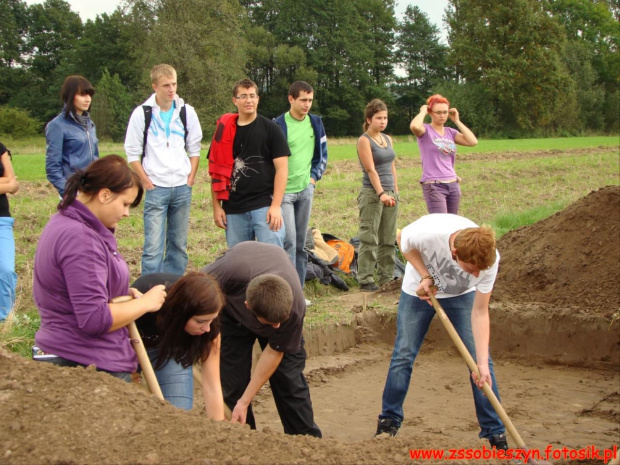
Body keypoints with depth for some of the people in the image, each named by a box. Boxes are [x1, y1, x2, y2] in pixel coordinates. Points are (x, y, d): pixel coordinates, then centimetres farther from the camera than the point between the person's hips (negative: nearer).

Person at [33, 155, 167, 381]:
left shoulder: (65, 222, 11)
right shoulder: (80, 239, -22)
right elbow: (95, 319, -25)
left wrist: (123, 294, 7)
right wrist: (145, 302, -11)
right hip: (92, 367, -10)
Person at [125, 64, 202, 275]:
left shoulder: (187, 112, 5)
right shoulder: (142, 113, -4)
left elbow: (194, 149, 11)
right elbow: (132, 153, -1)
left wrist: (191, 178, 1)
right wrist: (147, 183, -6)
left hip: (182, 188, 3)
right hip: (156, 189, -3)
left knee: (179, 245, 9)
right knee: (153, 247, -7)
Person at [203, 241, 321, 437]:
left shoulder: (295, 307, -39)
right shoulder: (229, 274, -45)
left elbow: (274, 352, -23)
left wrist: (244, 402, -21)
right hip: (231, 306, 0)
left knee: (288, 378, -4)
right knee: (233, 381, -8)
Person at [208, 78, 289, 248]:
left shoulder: (271, 129, 1)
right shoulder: (224, 130, 8)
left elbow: (281, 168, -4)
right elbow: (217, 171, 10)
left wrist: (276, 205, -12)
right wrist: (216, 207, 4)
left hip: (265, 206, -3)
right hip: (233, 210, 3)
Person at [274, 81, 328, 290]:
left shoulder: (316, 123, 6)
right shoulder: (278, 125, -10)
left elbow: (322, 153, 16)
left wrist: (314, 177, 6)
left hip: (306, 190, 5)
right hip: (283, 191, -5)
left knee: (301, 242, 10)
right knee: (289, 240, -12)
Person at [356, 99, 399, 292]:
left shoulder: (388, 139, 14)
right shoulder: (364, 140, -7)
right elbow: (371, 169, -17)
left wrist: (395, 191, 14)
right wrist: (381, 193, -25)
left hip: (390, 193, 7)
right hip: (372, 194, -7)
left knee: (389, 239, 10)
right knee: (369, 239, -6)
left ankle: (386, 278, 17)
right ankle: (365, 279, -1)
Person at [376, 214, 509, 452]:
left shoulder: (490, 260, -34)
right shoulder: (426, 233, -41)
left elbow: (480, 312, -25)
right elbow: (401, 238, -15)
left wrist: (483, 363, -30)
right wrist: (425, 276, -26)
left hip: (462, 295, 1)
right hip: (420, 289, -1)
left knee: (480, 360, -6)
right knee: (403, 355, 1)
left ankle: (495, 434, 3)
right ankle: (388, 422, 17)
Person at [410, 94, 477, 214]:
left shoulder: (450, 132, 13)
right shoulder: (425, 131, -3)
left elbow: (472, 141, 1)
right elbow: (414, 126, -27)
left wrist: (457, 121, 6)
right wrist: (423, 112, -7)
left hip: (453, 184, 6)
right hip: (433, 186, -6)